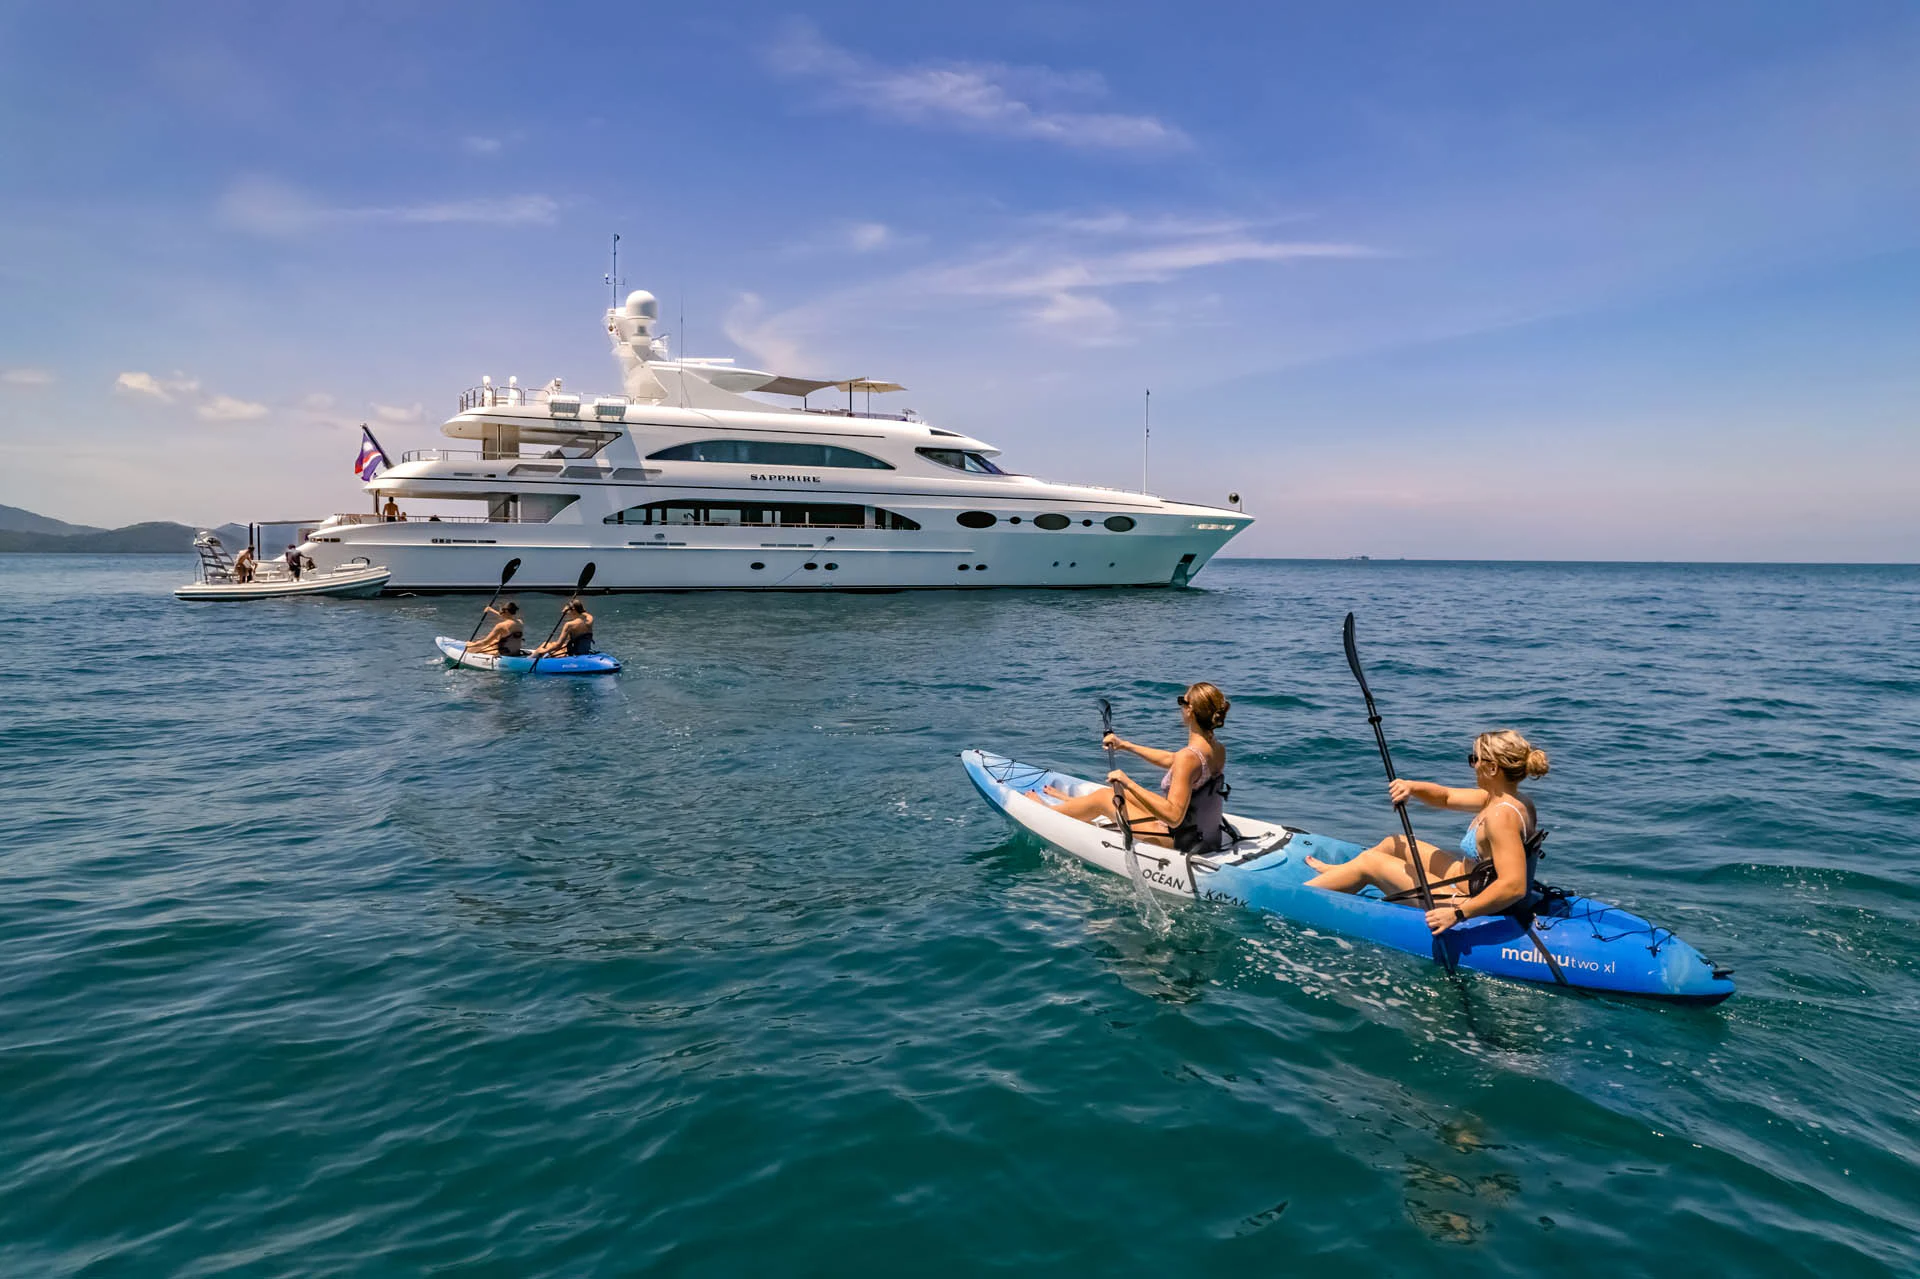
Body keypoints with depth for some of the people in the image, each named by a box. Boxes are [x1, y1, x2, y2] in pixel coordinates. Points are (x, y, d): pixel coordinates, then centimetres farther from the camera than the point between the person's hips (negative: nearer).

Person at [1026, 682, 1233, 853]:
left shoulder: (1187, 757, -28)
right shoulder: (1219, 750, 0)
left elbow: (1174, 816, -33)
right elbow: (1169, 759, 18)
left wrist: (1130, 784, -29)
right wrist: (1126, 745, 22)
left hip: (1180, 842, -8)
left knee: (1102, 797, 9)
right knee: (1123, 791, 26)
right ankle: (1071, 802, 53)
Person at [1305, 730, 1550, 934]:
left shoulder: (1502, 815, -29)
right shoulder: (1500, 798, 1)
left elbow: (1515, 886, -37)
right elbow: (1445, 796, 12)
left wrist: (1459, 913, -39)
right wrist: (1411, 787, -8)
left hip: (1473, 903, -10)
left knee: (1370, 862, -2)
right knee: (1394, 843, 22)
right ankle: (1332, 872, 44)